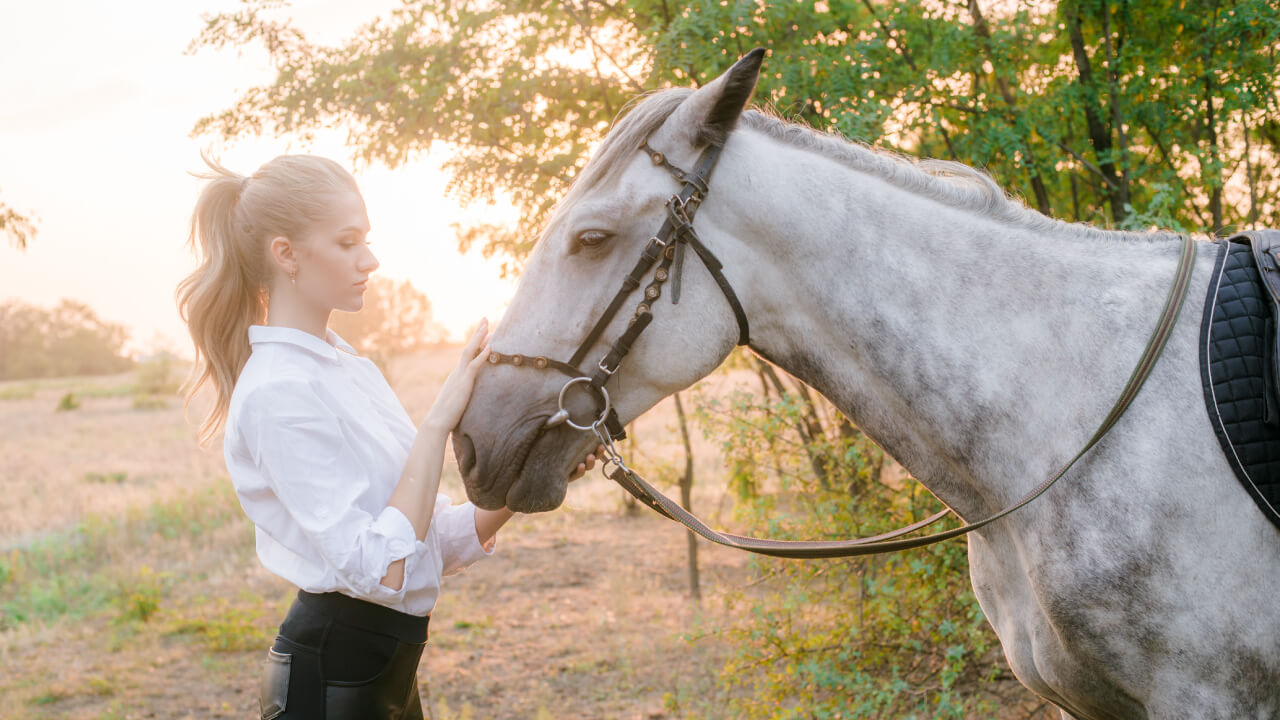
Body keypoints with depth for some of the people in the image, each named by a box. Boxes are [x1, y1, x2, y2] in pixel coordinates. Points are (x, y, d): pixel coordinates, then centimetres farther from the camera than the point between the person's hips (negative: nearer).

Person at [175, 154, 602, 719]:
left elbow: (433, 539, 10)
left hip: (384, 671, 9)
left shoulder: (349, 366, 9)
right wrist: (439, 420, -25)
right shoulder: (279, 393, -19)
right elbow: (380, 571, -27)